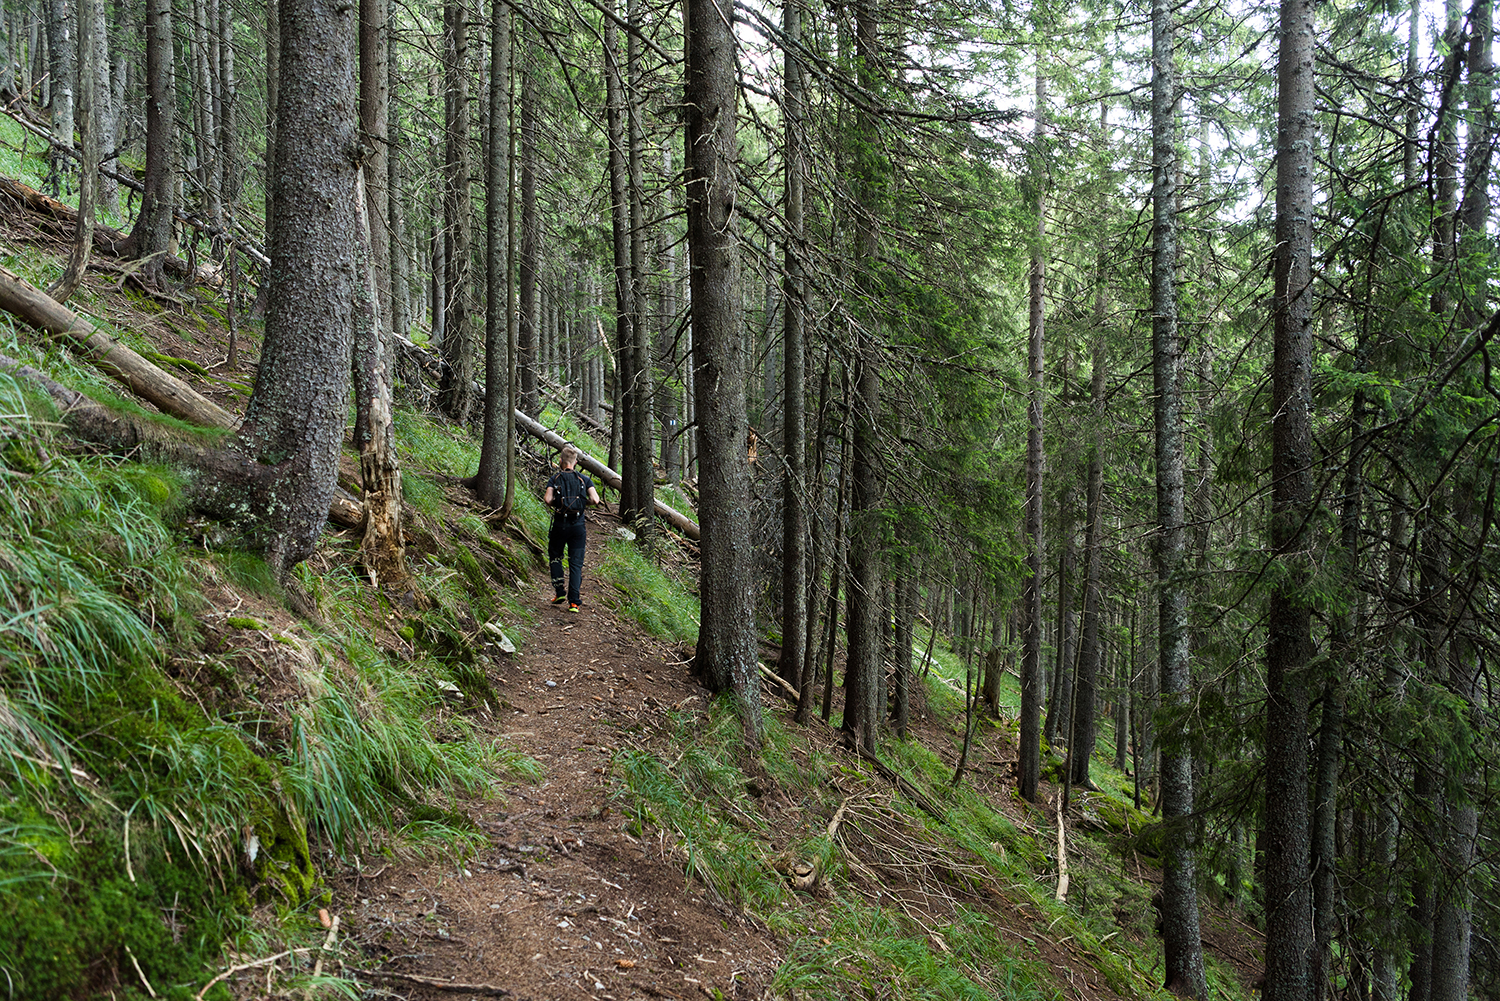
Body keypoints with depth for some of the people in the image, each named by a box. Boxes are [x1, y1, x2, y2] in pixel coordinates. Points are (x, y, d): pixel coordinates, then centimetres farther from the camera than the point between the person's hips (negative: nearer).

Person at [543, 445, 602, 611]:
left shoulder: (555, 478, 0)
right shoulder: (584, 479, 3)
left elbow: (548, 499, -15)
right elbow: (595, 500, -9)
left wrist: (554, 505, 7)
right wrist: (583, 503, 10)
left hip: (560, 524, -1)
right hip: (578, 525, 1)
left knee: (555, 556, 21)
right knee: (576, 563, 3)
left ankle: (560, 591, 12)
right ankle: (574, 601, -4)